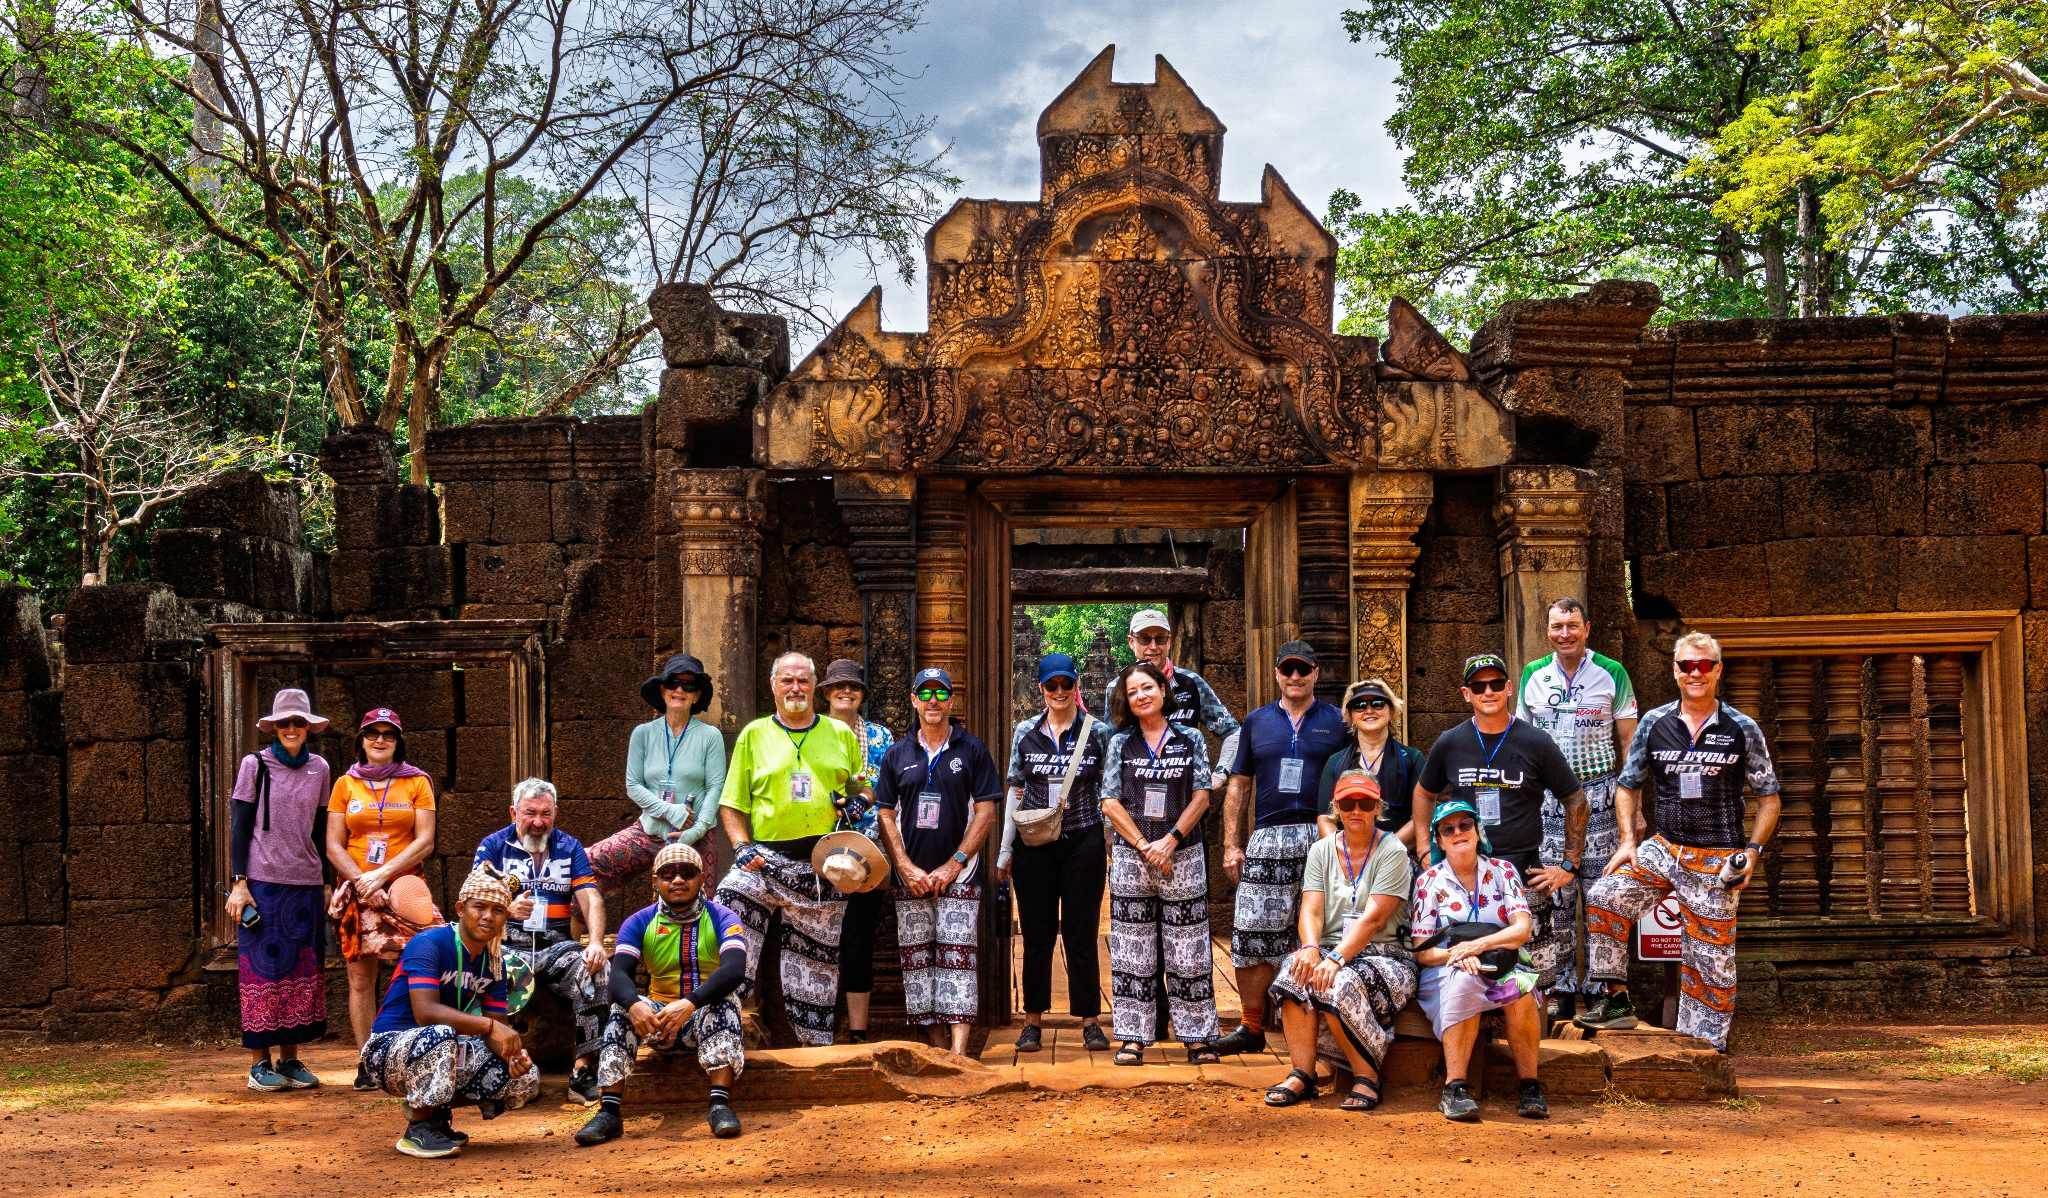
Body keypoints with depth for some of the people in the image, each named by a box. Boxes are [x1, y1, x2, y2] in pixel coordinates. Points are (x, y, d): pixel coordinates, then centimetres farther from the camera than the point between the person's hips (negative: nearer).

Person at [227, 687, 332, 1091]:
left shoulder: (319, 768, 9)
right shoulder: (255, 765, -1)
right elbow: (238, 826, -1)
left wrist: (325, 881, 11)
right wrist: (238, 883, -8)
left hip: (306, 883, 4)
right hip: (263, 881, -4)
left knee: (301, 969, 4)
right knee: (262, 968, -2)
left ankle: (290, 1058, 12)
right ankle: (259, 1062, 4)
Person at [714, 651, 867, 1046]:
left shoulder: (840, 734, 11)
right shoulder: (754, 735, 8)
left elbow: (862, 787, 19)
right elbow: (731, 804, 7)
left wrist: (857, 798, -4)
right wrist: (741, 846, -10)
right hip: (765, 858, -1)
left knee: (817, 961, 7)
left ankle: (817, 1047, 19)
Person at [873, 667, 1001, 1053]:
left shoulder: (972, 750, 2)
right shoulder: (897, 755, 10)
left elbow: (986, 813, -2)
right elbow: (886, 816, 9)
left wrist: (953, 865, -8)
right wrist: (906, 868, -4)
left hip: (958, 876, -3)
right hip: (910, 878, 3)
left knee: (957, 960, -8)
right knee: (917, 962, 4)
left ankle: (959, 1051, -11)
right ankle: (934, 1047, 13)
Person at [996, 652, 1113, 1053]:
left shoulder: (1098, 732, 0)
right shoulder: (1024, 732, 5)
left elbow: (1111, 794, 4)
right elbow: (1015, 793, 9)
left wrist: (1116, 849, 1)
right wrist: (1005, 850, 8)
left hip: (1084, 844, -1)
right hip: (1033, 846, 1)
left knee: (1081, 933, 2)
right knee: (1037, 933, 6)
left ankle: (1090, 1020, 11)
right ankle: (1033, 1020, 15)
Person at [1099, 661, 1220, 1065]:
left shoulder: (1190, 739, 6)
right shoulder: (1120, 743, 6)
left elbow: (1200, 797, 1)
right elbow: (1110, 803, 1)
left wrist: (1169, 841, -10)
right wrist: (1144, 846, -9)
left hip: (1182, 857, 0)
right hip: (1131, 856, 0)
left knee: (1188, 953, 1)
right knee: (1133, 952, 2)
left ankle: (1197, 1036, 7)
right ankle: (1132, 1037, 7)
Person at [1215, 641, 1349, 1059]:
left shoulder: (1335, 722, 8)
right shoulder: (1256, 722, 14)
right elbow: (1238, 786, 15)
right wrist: (1231, 844, 8)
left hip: (1322, 838, -2)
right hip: (1267, 840, 2)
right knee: (1253, 933, -1)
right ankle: (1252, 1028, 8)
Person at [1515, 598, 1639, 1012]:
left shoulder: (1611, 674, 1)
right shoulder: (1533, 675, 8)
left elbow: (1629, 741, 3)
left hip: (1599, 792, -2)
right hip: (1547, 796, 2)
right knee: (1554, 896, 1)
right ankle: (1562, 989, 9)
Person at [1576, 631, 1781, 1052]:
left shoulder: (1742, 730, 0)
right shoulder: (1654, 724, 3)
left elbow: (1768, 797, 5)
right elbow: (1628, 785, 12)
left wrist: (1753, 851, -8)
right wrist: (1628, 841, -1)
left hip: (1717, 860, -2)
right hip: (1663, 848, 2)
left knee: (1711, 957, 0)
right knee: (1604, 896, -20)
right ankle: (1615, 999, -9)